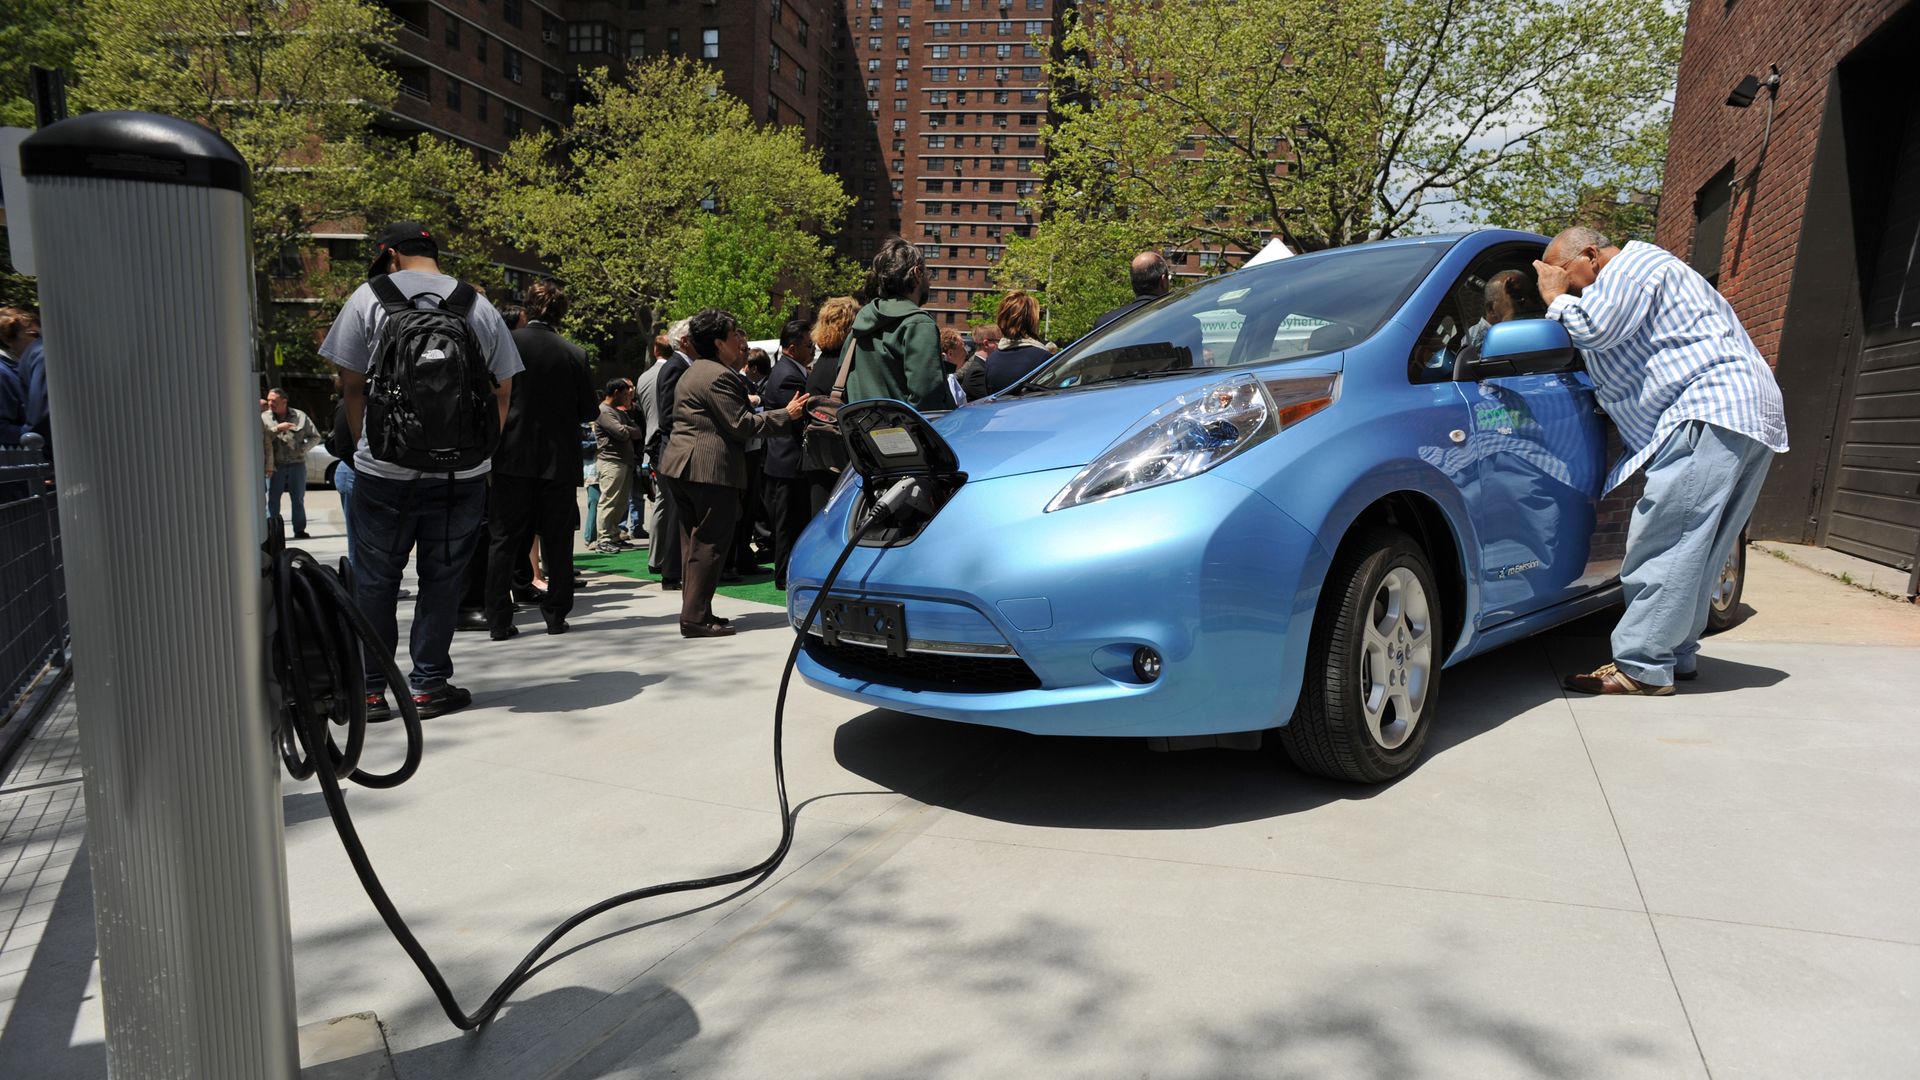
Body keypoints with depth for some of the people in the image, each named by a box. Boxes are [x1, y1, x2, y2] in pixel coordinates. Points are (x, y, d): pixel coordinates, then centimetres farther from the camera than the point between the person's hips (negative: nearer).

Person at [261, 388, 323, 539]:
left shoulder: (300, 416, 4)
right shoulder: (264, 418, 2)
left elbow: (316, 437, 7)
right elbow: (260, 438, -11)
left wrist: (303, 449, -7)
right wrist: (277, 428, -18)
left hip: (297, 464, 1)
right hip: (275, 465, -1)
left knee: (298, 499, 8)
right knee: (272, 499, -3)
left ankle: (300, 530, 16)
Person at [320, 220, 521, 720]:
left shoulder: (370, 297, 1)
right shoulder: (480, 306, 6)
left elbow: (351, 385, 1)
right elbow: (503, 394, 7)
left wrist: (365, 446, 13)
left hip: (385, 471, -1)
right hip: (464, 473, 2)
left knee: (375, 581, 11)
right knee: (442, 579, 10)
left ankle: (370, 689, 18)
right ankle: (429, 685, 16)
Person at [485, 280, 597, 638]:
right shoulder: (574, 354, -3)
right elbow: (588, 410, 3)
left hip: (513, 457, -1)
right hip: (559, 460, 1)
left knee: (503, 541, 6)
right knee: (557, 542, 10)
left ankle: (499, 620, 6)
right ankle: (556, 615, 14)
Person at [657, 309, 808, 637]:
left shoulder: (693, 373, 20)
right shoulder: (719, 376, -14)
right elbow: (740, 426, -16)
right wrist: (786, 414, -10)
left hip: (679, 467, 11)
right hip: (709, 470, -10)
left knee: (694, 543, 14)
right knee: (709, 545, -6)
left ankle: (694, 612, 19)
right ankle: (695, 618, -5)